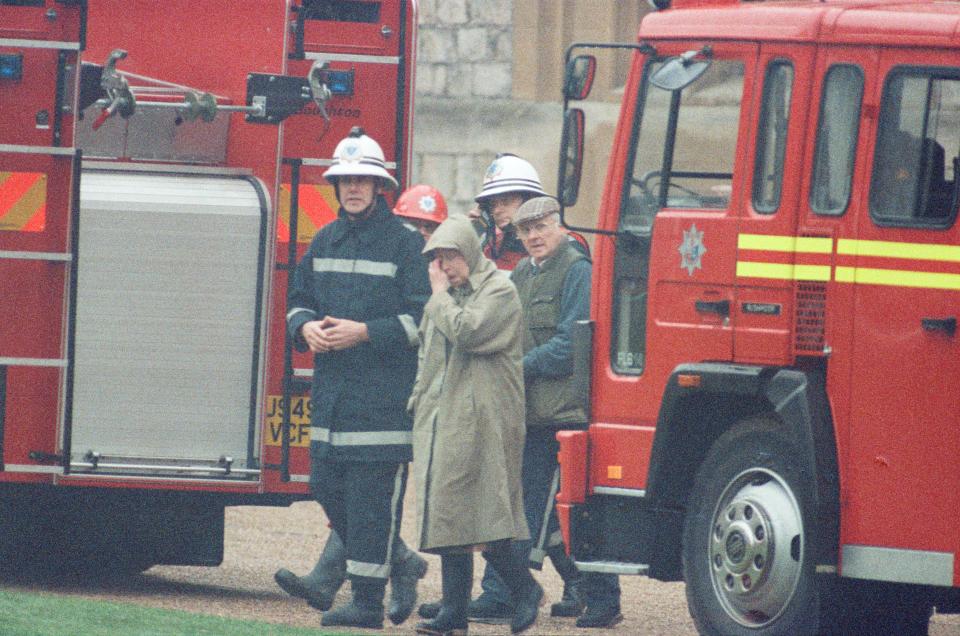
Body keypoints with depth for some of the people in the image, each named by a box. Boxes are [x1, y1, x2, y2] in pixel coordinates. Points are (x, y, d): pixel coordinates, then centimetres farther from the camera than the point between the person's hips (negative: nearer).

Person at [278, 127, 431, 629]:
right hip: (330, 393, 7)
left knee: (372, 498, -6)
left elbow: (423, 320, -8)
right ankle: (400, 563, 23)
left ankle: (368, 601, -3)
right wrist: (306, 327, 1)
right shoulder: (325, 242, 15)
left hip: (383, 395, -7)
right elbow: (298, 299, 24)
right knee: (327, 488, 6)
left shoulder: (405, 244, -4)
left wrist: (364, 332, -17)